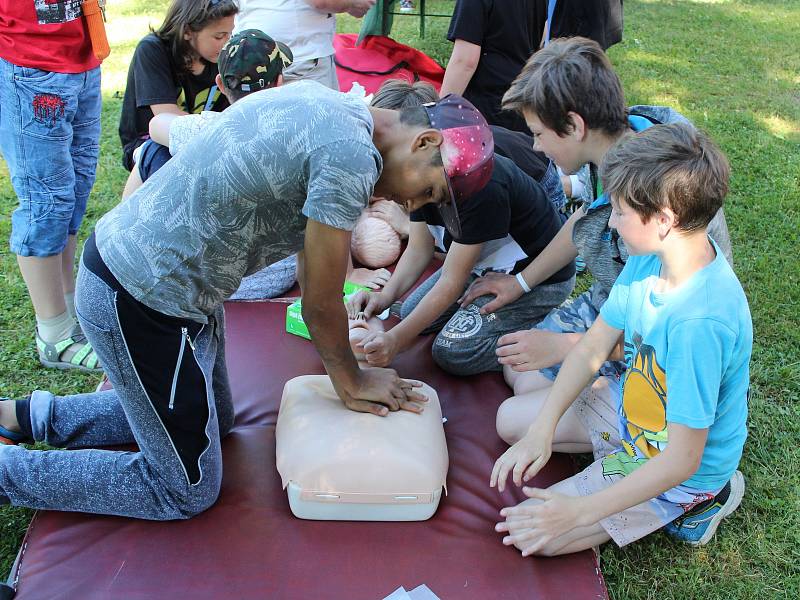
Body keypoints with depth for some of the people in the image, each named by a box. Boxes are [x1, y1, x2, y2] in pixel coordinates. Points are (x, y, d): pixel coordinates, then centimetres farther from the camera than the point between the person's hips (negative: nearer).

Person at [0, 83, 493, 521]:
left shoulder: (323, 102, 6)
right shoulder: (350, 156, -24)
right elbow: (320, 303, -15)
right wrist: (350, 382, 6)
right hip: (142, 300, -10)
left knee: (214, 420, 26)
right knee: (188, 493, 6)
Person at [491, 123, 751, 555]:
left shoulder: (701, 322, -38)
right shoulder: (651, 257, -13)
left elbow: (682, 460, -32)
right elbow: (593, 347, -3)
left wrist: (581, 510, -30)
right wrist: (542, 429, -12)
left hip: (679, 469, -8)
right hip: (632, 407, 8)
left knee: (530, 536, -12)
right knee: (511, 420, 14)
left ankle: (698, 502, 2)